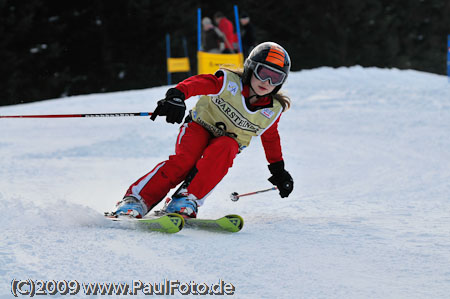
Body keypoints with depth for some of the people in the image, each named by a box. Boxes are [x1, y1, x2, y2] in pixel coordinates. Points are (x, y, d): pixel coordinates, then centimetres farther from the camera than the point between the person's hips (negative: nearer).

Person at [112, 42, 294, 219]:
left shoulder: (272, 111, -2)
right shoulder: (230, 83, -15)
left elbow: (271, 139, 17)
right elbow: (199, 83, -29)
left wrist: (278, 169, 22)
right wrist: (177, 95, -49)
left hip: (228, 140, 2)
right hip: (201, 126, -2)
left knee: (223, 149, -35)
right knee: (184, 160, -32)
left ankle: (188, 198, -40)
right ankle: (137, 199, -33)